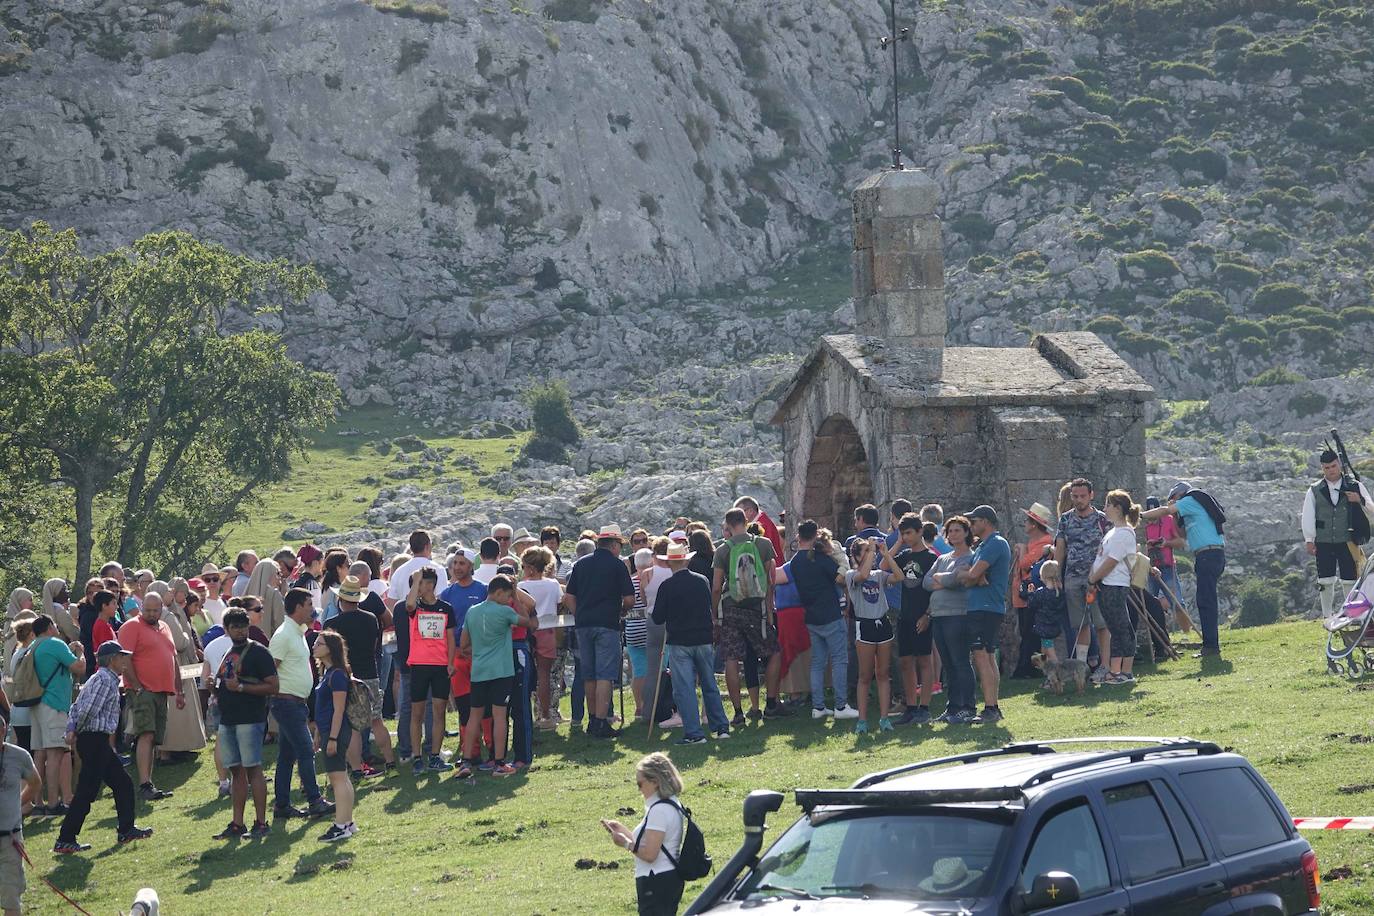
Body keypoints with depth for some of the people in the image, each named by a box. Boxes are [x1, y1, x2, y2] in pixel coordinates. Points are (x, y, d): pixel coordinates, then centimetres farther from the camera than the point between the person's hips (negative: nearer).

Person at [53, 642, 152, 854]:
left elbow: (76, 707, 15)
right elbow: (88, 709, -22)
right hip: (96, 739, -10)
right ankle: (65, 841, -7)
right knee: (87, 791, -8)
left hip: (101, 743, 10)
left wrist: (72, 729, 3)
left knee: (123, 784, 17)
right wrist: (79, 731, -7)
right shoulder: (105, 680, -14)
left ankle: (126, 830, 25)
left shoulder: (99, 679, 18)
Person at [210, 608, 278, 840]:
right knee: (235, 770, 9)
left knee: (252, 769, -9)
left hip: (250, 719, -7)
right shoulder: (226, 653, 18)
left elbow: (273, 686, -12)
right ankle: (237, 824, 12)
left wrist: (241, 688, -18)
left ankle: (261, 822, -7)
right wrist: (215, 685, 9)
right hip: (227, 720, 8)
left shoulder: (258, 652, -5)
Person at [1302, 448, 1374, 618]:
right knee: (1325, 581, 0)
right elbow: (1308, 516, 5)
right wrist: (1309, 540, -4)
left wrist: (1360, 501, -14)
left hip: (1347, 542, -1)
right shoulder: (1314, 491, 8)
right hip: (1323, 543, 1)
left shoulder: (1355, 487, 6)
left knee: (1349, 581, -2)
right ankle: (1327, 616, 10)